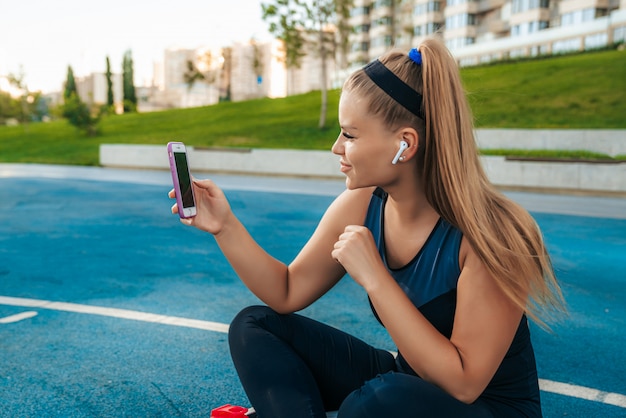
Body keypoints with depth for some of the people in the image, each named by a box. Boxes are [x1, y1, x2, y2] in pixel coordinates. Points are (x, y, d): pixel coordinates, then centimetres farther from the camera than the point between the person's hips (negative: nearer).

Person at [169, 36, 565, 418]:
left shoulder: (488, 230, -27)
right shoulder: (358, 206, -9)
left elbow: (463, 383, -27)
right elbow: (288, 294, 0)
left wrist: (373, 277, -30)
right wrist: (224, 225, -12)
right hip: (403, 382, 6)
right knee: (254, 327, -3)